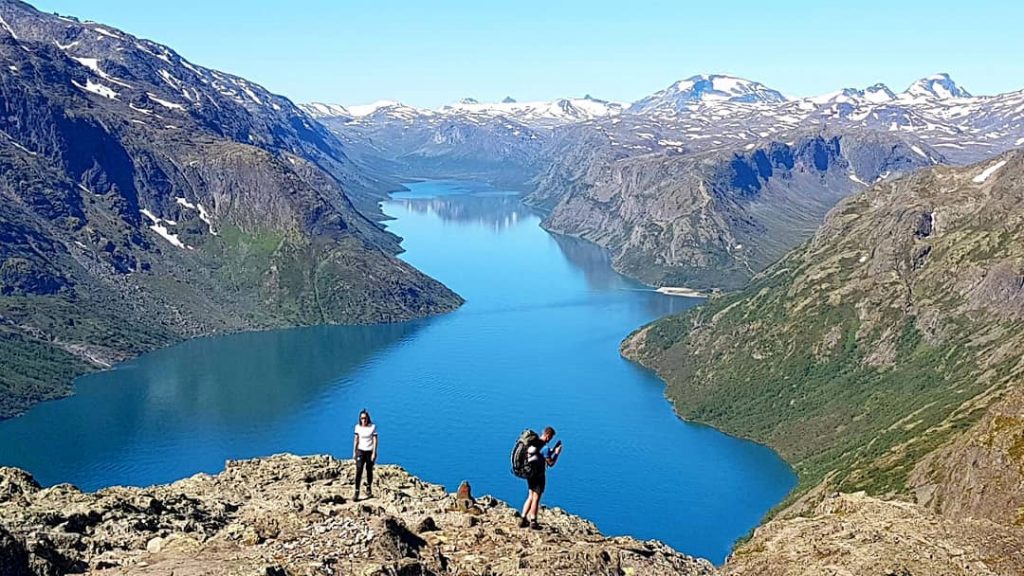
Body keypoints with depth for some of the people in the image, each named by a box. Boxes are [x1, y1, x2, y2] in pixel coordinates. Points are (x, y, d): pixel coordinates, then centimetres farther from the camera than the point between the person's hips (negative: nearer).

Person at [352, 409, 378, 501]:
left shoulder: (373, 426, -8)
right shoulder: (358, 427, -1)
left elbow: (375, 440, -8)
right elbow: (356, 440, 6)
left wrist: (374, 453, -12)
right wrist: (354, 452, 5)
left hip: (370, 451, -1)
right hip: (360, 451, 1)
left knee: (369, 470, 11)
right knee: (359, 471, -10)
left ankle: (369, 489, 32)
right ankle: (356, 493, -12)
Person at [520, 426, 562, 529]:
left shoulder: (533, 442, 7)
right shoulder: (543, 447, -20)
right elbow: (551, 463, -17)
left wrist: (554, 448, 18)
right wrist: (557, 453, -4)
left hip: (529, 473, 8)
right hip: (538, 475, -8)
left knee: (531, 497, 18)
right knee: (536, 498, 4)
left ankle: (523, 519, 17)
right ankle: (533, 522, 12)